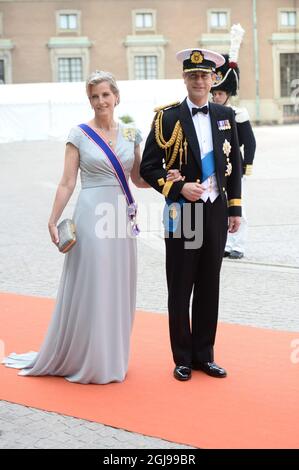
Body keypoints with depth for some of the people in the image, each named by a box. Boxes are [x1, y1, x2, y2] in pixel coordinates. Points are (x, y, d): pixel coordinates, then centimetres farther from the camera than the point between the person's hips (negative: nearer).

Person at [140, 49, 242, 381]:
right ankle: (183, 358, 19)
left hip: (216, 212, 4)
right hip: (182, 213, -3)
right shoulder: (168, 117, -5)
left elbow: (234, 165, 12)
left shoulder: (225, 116, 7)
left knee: (209, 288, 11)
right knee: (180, 290, 5)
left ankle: (204, 355, 23)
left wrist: (235, 208, 8)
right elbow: (148, 167, -5)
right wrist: (179, 188, -17)